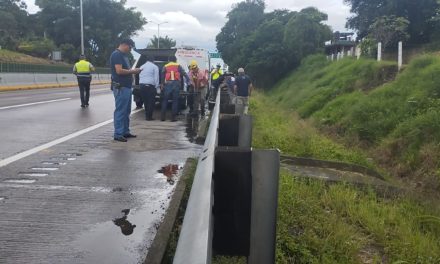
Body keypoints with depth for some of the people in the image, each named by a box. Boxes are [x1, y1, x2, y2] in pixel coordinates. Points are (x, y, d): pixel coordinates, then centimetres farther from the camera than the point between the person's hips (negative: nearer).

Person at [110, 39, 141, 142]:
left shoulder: (124, 55, 19)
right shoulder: (116, 54, -12)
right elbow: (119, 71, -21)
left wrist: (132, 72, 7)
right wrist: (132, 71, -11)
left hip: (127, 87, 10)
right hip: (120, 87, -10)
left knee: (126, 111, 13)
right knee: (120, 111, -7)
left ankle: (125, 132, 20)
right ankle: (118, 134, -4)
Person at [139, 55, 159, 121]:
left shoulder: (142, 67, 17)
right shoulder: (154, 66, 0)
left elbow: (140, 76, 19)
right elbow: (156, 78, -6)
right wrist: (156, 86, -3)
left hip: (142, 85, 6)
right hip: (150, 85, -6)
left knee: (145, 101, 13)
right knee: (151, 102, 0)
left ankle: (147, 116, 16)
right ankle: (149, 116, -2)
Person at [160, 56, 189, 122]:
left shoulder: (165, 67, 14)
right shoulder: (178, 66, 12)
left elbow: (162, 76, 8)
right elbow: (184, 74, 4)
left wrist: (162, 85, 12)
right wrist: (188, 81, 3)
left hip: (168, 84, 1)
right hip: (176, 84, -1)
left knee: (165, 100, 7)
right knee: (175, 101, 4)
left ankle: (162, 117, 5)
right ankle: (173, 117, 1)